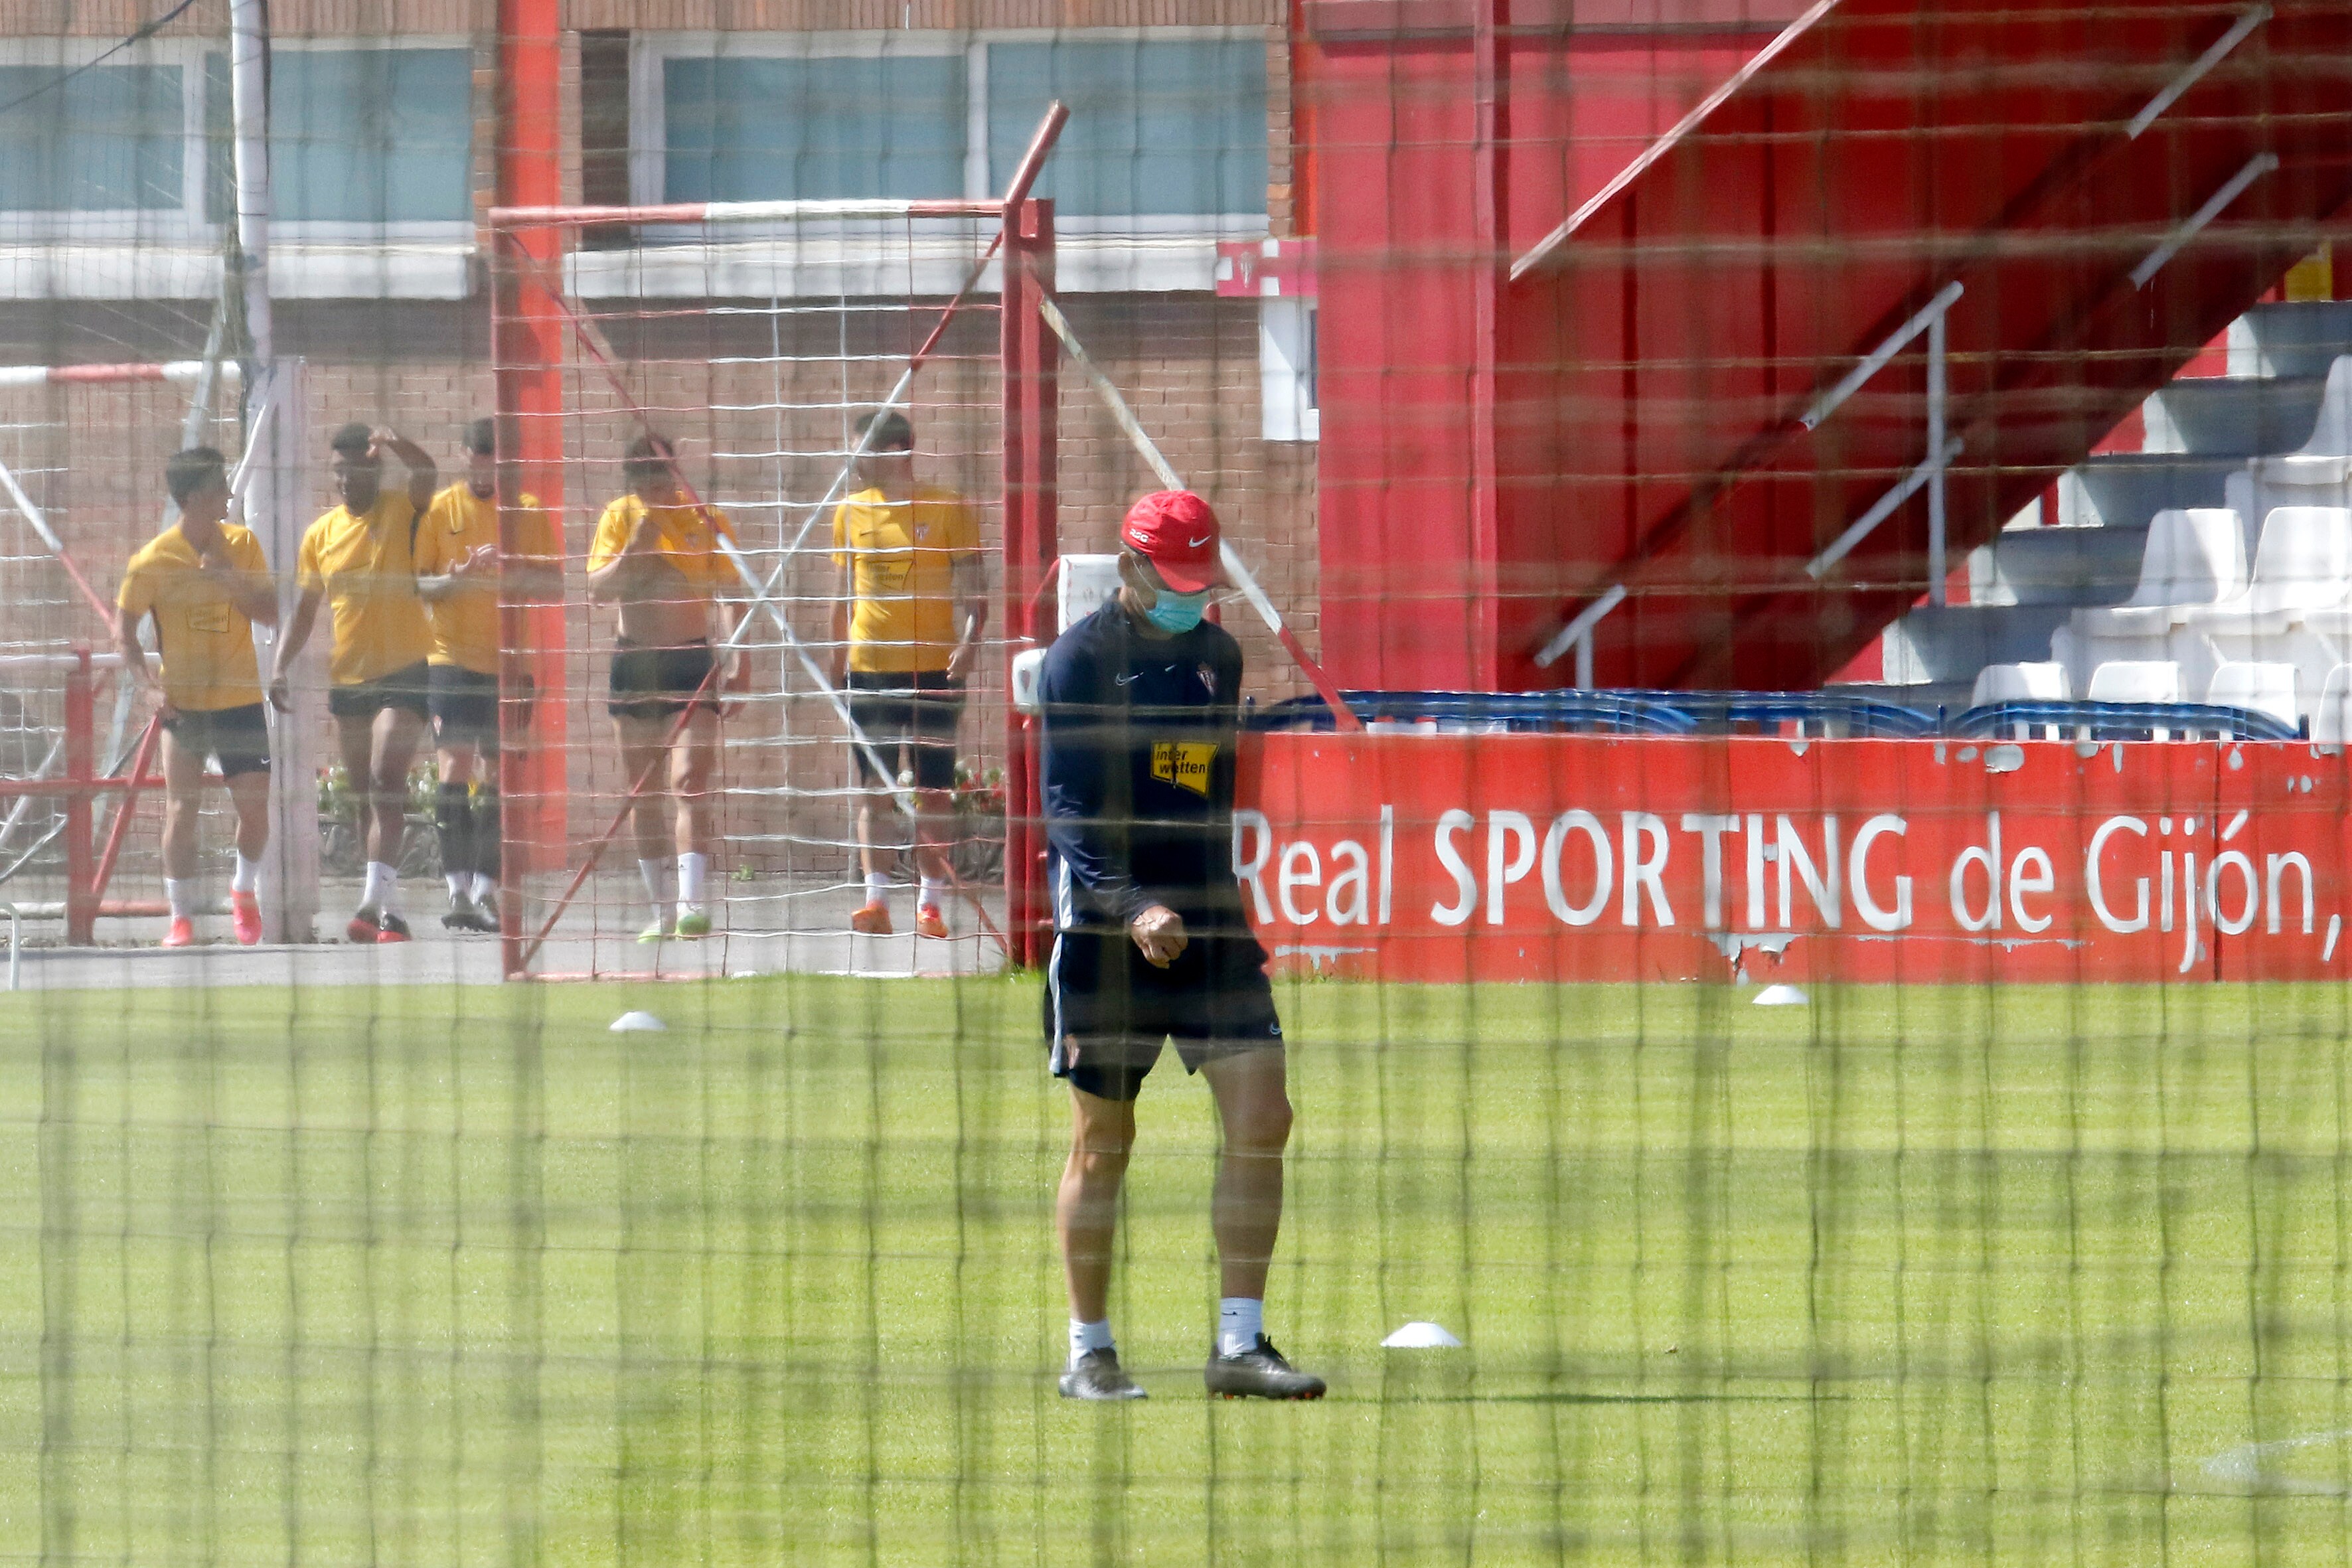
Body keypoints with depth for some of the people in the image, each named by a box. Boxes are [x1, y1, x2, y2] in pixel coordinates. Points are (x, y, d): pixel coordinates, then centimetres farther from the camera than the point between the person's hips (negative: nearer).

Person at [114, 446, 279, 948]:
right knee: (182, 808, -7)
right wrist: (151, 686, -14)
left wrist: (228, 576, -17)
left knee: (255, 806, -1)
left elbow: (270, 614, -2)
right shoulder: (155, 560, -8)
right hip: (183, 701, -2)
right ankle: (181, 916, 3)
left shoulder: (241, 545, 0)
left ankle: (245, 890, 26)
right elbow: (124, 630, -1)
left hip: (240, 698, 2)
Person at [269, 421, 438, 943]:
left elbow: (426, 472, -24)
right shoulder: (322, 532, 10)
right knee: (366, 795, 10)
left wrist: (393, 443, -43)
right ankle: (387, 909, 17)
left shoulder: (401, 512, -2)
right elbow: (305, 611, 16)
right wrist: (281, 667, 5)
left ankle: (375, 900, -25)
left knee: (386, 781, -19)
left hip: (403, 670, -6)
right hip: (346, 678, 6)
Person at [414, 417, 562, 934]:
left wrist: (512, 573, -16)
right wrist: (456, 581, -17)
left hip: (510, 664, 1)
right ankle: (459, 891, -17)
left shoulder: (529, 512, 7)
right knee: (454, 771, -13)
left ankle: (486, 892, 9)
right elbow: (415, 585, 4)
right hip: (452, 659, -1)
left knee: (495, 783, 3)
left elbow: (555, 587, 3)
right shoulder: (440, 510, 5)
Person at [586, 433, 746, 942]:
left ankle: (694, 904, -25)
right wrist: (634, 551, -17)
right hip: (634, 664, 4)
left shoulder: (706, 521, -2)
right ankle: (663, 909, 14)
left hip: (691, 664, -4)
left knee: (688, 784, -16)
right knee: (642, 796, 6)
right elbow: (598, 589, -1)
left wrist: (737, 655, -12)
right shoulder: (620, 517, 4)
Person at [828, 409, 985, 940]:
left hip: (934, 669, -3)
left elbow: (974, 588, 0)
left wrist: (969, 640, -17)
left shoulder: (946, 509, -1)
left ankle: (932, 903, 2)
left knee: (934, 791, 0)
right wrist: (838, 659, 14)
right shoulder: (851, 513, 10)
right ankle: (876, 900, -2)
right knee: (871, 788, -2)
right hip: (869, 670, 3)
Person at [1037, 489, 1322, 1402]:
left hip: (1209, 921, 5)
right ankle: (1089, 1353, 13)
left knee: (1261, 1117, -5)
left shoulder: (1218, 655, 11)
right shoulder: (1082, 660, -8)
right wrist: (1131, 906, -27)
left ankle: (1240, 1344, -1)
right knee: (1104, 1141, 2)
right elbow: (1067, 809, -14)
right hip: (1106, 928, -5)